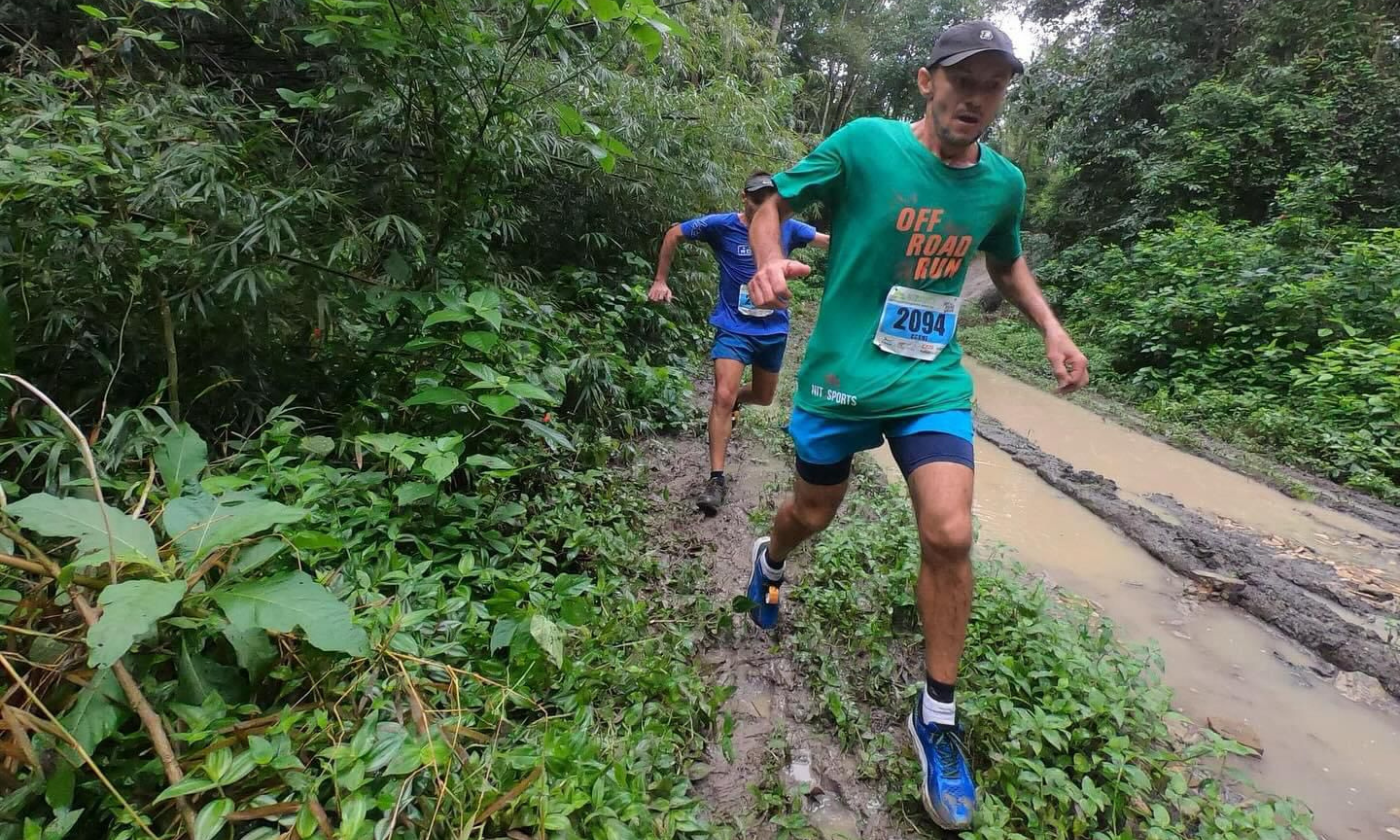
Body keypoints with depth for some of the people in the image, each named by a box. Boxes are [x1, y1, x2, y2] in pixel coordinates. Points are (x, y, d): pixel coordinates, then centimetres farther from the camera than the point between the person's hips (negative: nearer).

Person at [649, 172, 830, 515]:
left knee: (763, 398, 18)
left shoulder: (786, 227, -2)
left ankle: (737, 397, 56)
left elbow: (828, 240, 8)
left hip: (774, 329, 4)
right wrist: (660, 280, -2)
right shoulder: (722, 225, -9)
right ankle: (716, 478, -11)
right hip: (734, 327, -4)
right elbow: (674, 233, 1)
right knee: (723, 397, -18)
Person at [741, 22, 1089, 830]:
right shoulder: (864, 142, -8)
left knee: (950, 534, -11)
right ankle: (769, 560, 52)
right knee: (813, 513, 13)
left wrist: (1051, 327, 6)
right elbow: (774, 203, 0)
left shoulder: (1004, 181, 5)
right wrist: (769, 261, -22)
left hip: (935, 382, 3)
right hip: (841, 371, -2)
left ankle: (939, 715, 11)